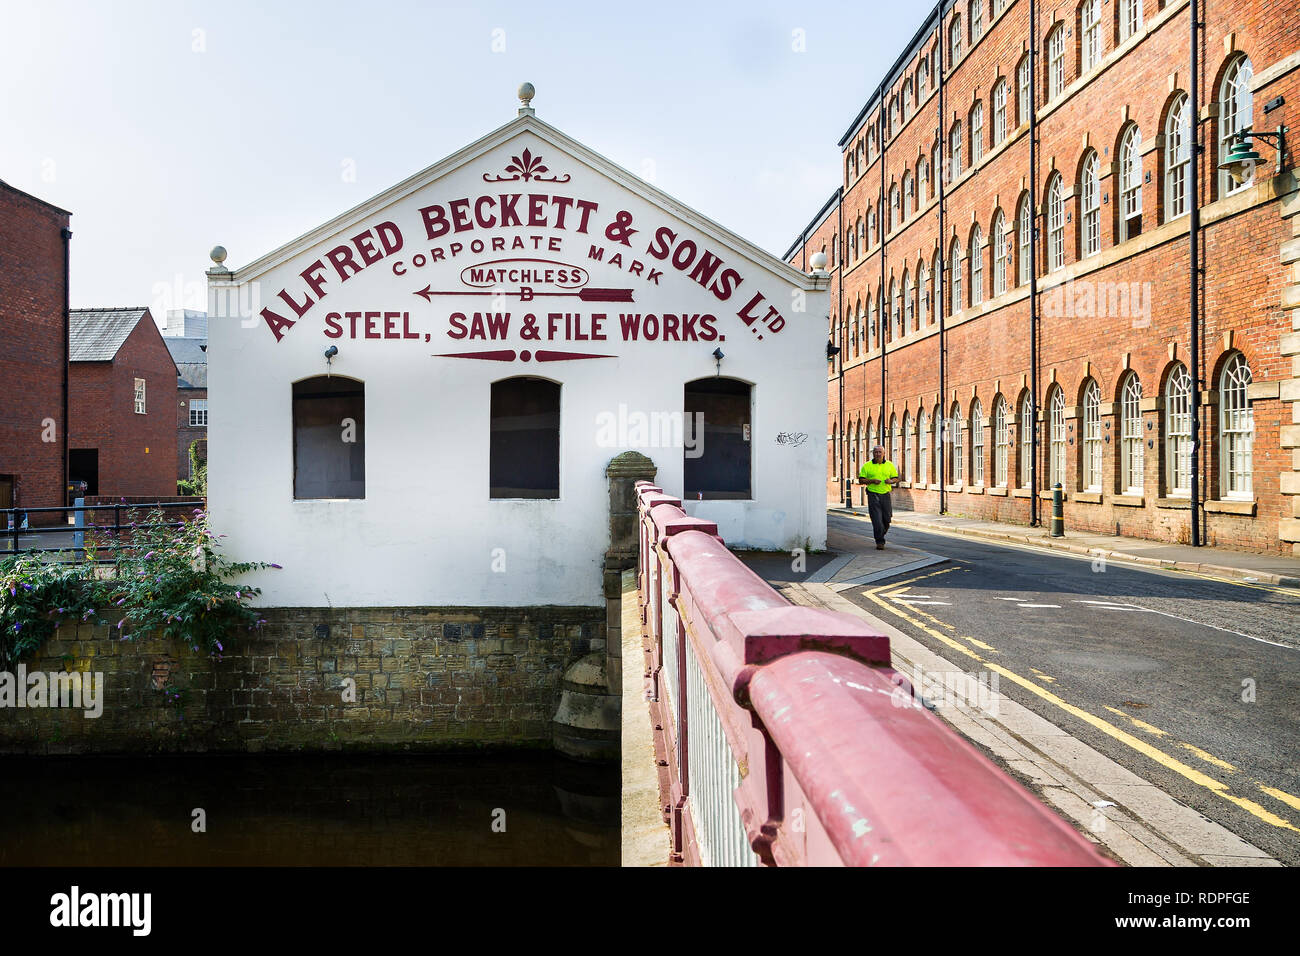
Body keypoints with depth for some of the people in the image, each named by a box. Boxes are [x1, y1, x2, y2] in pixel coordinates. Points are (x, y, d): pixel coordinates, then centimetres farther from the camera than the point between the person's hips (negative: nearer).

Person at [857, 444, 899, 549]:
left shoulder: (889, 465, 9)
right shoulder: (867, 465, 2)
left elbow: (896, 478, 14)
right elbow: (861, 480, 1)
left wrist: (890, 481, -9)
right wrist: (872, 481, -15)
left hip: (885, 494, 3)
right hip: (873, 495, -3)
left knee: (887, 519, 5)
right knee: (877, 519, -9)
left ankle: (881, 534, 32)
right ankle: (880, 542, -5)